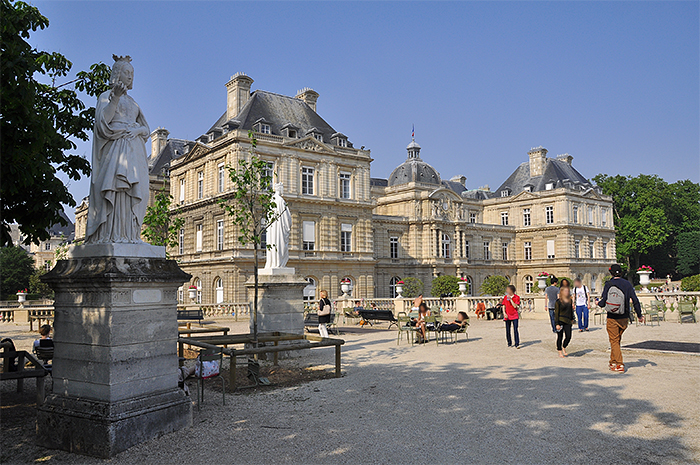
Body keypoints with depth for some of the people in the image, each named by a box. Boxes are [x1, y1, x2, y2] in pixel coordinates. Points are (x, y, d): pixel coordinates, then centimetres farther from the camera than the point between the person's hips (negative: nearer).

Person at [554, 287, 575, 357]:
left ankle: (564, 348, 23)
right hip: (560, 321, -4)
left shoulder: (570, 300, 9)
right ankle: (560, 352, 15)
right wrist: (557, 324, -11)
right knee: (560, 337, 2)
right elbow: (556, 313, -8)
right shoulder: (558, 301, -7)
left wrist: (572, 319, 20)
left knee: (568, 337, -3)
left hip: (568, 321, 4)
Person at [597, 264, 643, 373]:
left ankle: (619, 365, -3)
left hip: (612, 318, -3)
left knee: (614, 341, 3)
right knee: (617, 340, 17)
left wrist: (598, 303, 15)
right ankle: (613, 362, 27)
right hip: (624, 318, 3)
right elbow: (635, 301, -2)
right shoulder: (627, 284, 0)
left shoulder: (608, 285, -6)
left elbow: (603, 302, -8)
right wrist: (639, 315, 8)